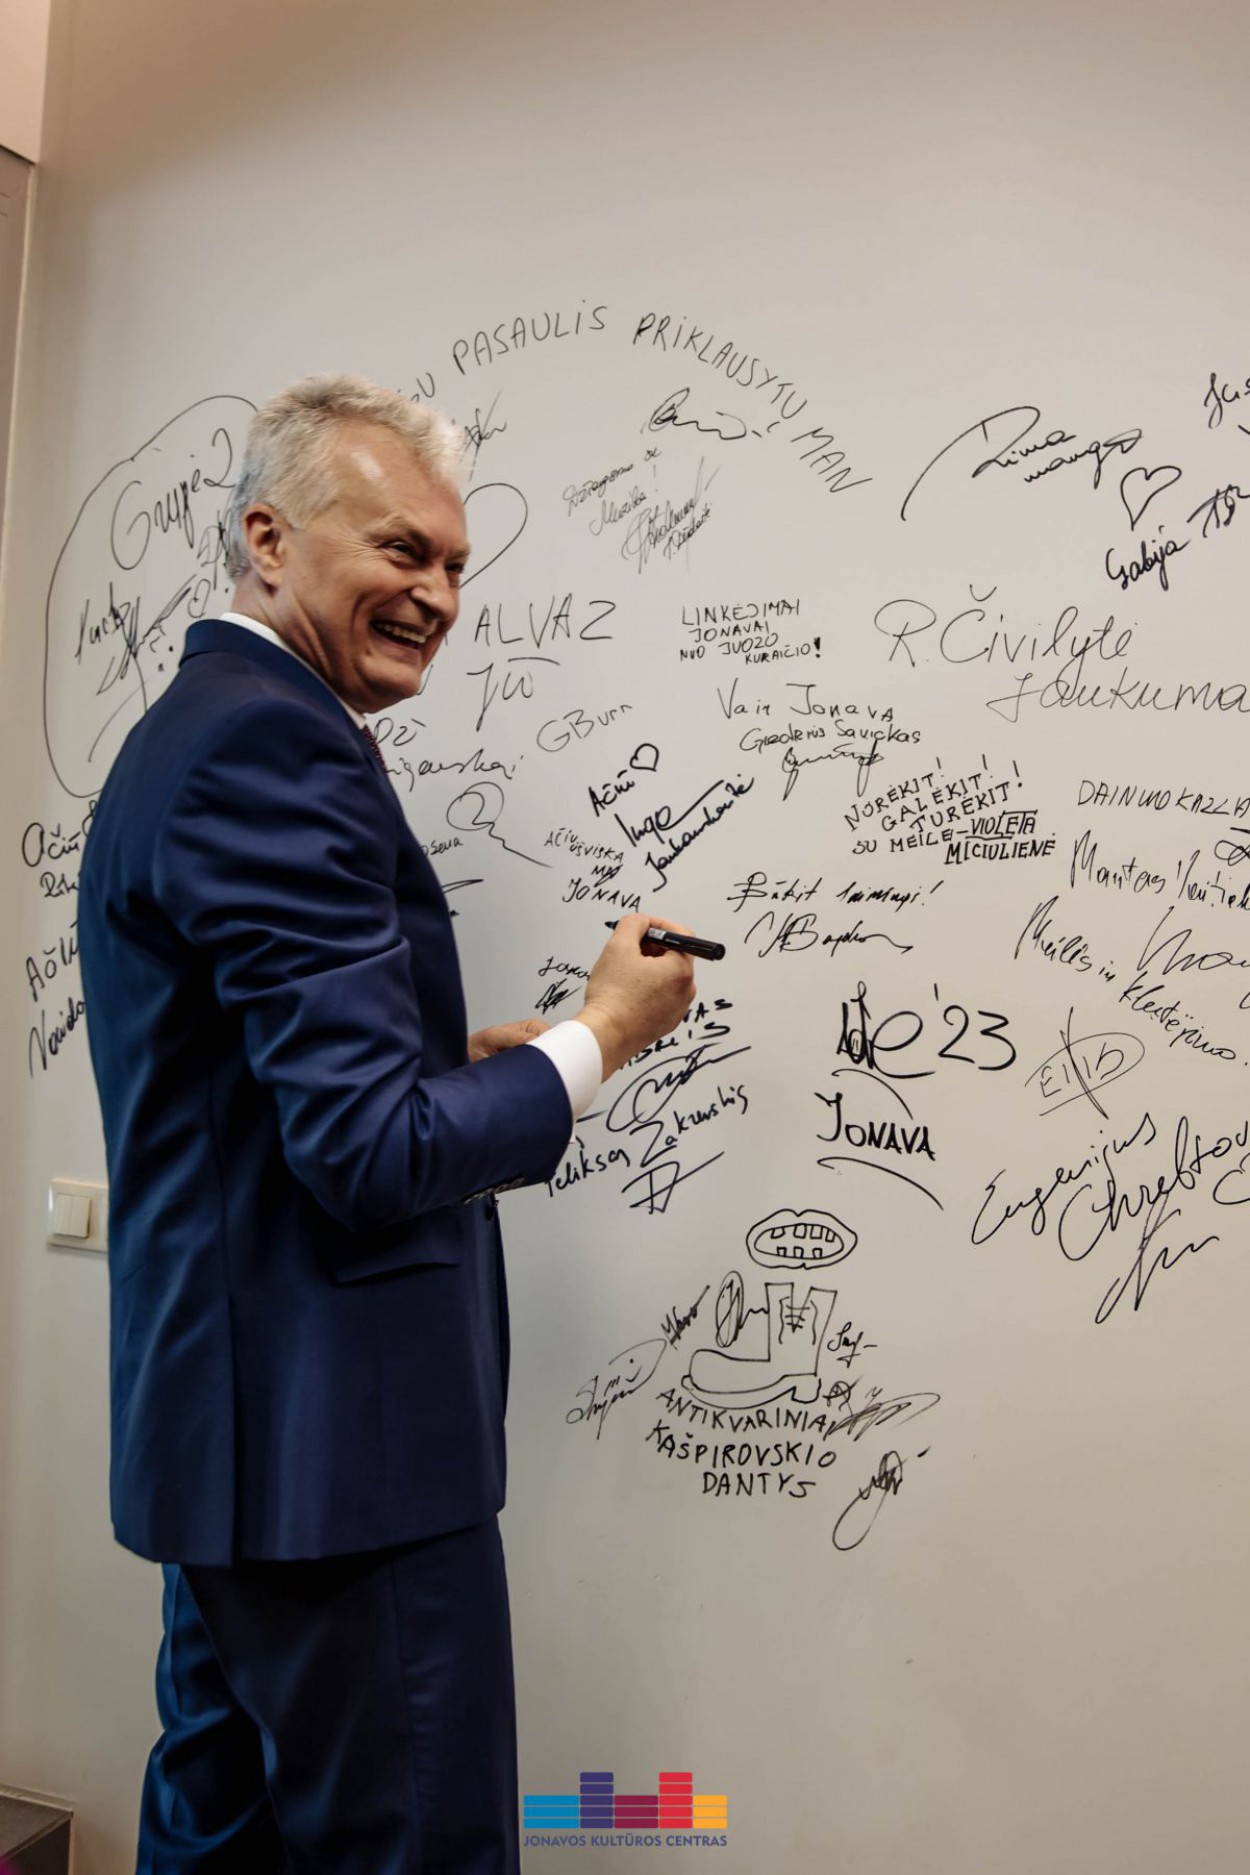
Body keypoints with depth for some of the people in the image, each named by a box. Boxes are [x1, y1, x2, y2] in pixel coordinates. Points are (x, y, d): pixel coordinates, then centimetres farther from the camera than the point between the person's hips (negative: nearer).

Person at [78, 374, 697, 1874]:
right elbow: (377, 1152, -24)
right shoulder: (277, 743, -19)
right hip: (338, 1442, -10)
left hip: (224, 1418, 11)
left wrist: (458, 1060, 9)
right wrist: (599, 1035, -10)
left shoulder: (188, 729, 13)